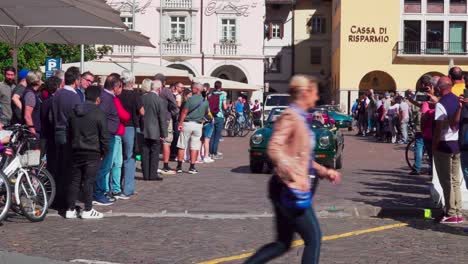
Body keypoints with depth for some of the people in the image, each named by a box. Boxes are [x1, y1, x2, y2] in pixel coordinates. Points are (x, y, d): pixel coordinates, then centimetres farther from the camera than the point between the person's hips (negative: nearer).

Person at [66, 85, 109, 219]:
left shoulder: (74, 112, 9)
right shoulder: (99, 113, -9)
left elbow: (70, 133, 15)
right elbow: (104, 136, -8)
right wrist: (104, 152, 2)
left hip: (76, 151, 5)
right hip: (92, 153, -5)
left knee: (74, 180, 9)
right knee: (88, 181, -2)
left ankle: (70, 209, 10)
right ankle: (87, 210, 1)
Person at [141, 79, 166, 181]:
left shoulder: (142, 98, 0)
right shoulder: (161, 101, -14)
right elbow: (163, 118, -12)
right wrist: (163, 133, -5)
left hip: (144, 131, 4)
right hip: (155, 132, -4)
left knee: (145, 153, 10)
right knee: (155, 154, 4)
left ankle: (146, 175, 13)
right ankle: (153, 175, 6)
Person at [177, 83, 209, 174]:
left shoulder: (190, 99, -10)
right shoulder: (205, 101, 4)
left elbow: (184, 112, -11)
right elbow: (207, 112, 14)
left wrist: (180, 123, -8)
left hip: (187, 123, -3)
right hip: (198, 125, 3)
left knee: (182, 146, 5)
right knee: (194, 147, 6)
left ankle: (179, 166, 6)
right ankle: (192, 167, 4)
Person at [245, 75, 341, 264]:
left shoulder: (301, 118, 16)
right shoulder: (291, 117, -14)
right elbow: (274, 149, -25)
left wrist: (325, 172, 19)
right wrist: (296, 176, -31)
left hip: (292, 190, 10)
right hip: (290, 189, -10)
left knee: (283, 243, 14)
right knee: (314, 238, -1)